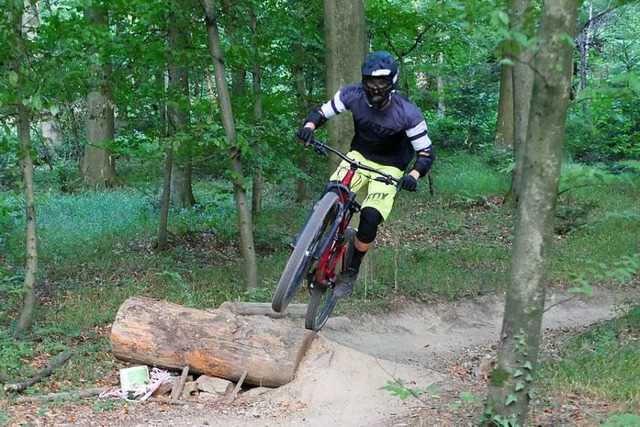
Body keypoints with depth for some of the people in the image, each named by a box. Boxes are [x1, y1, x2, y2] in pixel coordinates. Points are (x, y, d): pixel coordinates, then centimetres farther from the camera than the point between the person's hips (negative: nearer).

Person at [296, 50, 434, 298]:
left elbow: (426, 153, -16)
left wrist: (413, 175, -36)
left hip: (389, 168, -2)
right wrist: (309, 125, -27)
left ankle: (351, 273, -2)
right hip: (359, 156, 3)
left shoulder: (408, 114, -23)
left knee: (371, 217, -22)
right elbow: (322, 112, -4)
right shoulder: (353, 95, -17)